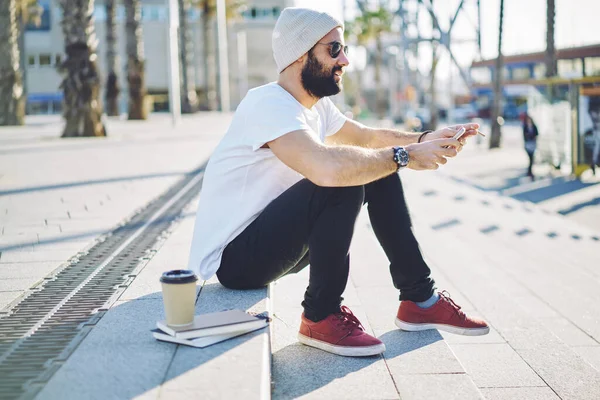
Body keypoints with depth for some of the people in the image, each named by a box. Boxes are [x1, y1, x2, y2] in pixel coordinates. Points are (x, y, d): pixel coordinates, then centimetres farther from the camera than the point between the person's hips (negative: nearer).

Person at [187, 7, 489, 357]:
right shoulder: (269, 104, -24)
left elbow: (367, 137, 19)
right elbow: (328, 167, -41)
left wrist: (423, 141, 0)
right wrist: (404, 156, -27)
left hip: (275, 238, 10)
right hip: (233, 258, -9)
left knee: (377, 170, 2)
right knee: (341, 184, -29)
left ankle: (419, 299, 8)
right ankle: (322, 317, -14)